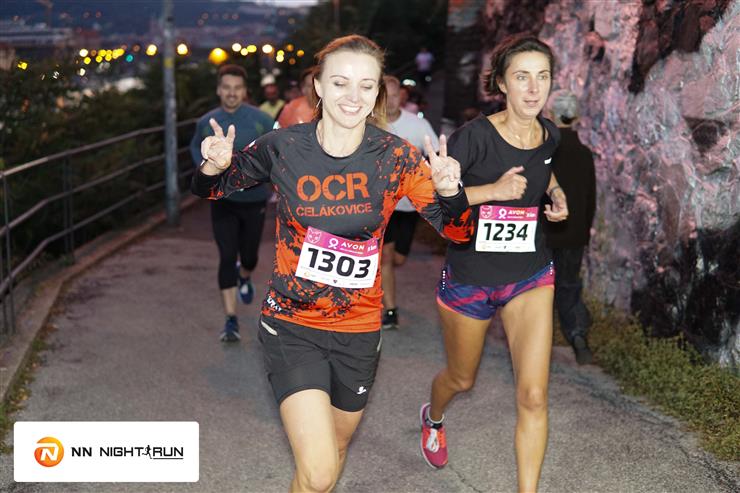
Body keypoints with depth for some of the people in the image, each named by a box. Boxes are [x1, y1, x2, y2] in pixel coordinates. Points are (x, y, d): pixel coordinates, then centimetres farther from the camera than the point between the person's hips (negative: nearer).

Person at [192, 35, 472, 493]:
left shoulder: (396, 156, -10)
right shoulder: (283, 146, -11)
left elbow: (459, 231, -9)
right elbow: (211, 189, 4)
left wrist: (448, 190, -31)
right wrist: (214, 167, -19)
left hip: (359, 329, 2)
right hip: (292, 326, -2)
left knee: (336, 449, 24)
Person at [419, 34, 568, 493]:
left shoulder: (550, 134, -2)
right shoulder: (476, 135, -19)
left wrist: (556, 193, 2)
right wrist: (493, 189, -28)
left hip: (530, 275, 3)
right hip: (469, 277, -3)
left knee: (534, 396, -8)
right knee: (462, 379, 21)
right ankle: (433, 418, 57)